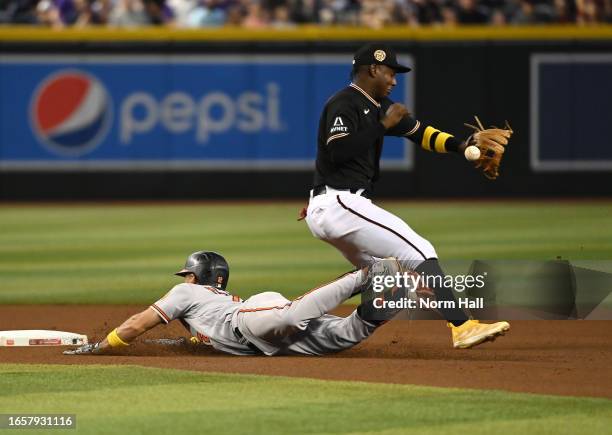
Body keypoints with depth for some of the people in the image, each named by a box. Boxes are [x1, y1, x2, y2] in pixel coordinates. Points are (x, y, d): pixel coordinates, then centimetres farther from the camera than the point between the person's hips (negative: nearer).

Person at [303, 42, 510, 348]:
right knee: (420, 252, -14)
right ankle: (462, 327, -23)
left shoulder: (378, 106, 18)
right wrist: (383, 125, -17)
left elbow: (419, 132, 18)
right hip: (339, 205, -11)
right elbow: (338, 151, -24)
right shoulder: (344, 104, -11)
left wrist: (461, 146, 3)